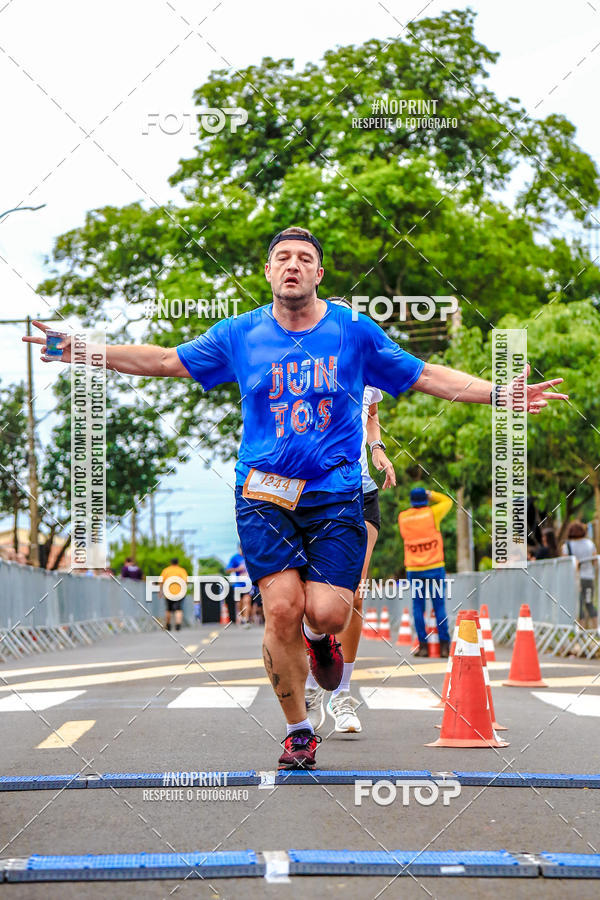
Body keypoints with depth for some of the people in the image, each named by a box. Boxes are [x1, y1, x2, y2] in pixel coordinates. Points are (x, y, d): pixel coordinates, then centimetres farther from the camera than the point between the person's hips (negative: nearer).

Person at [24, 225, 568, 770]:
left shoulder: (355, 332, 4)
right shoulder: (239, 335, 6)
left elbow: (425, 377, 10)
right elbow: (165, 361, 15)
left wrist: (496, 393, 0)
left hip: (335, 494, 0)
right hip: (263, 494, 0)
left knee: (327, 612, -14)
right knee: (283, 608, -13)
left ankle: (318, 637, 27)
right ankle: (298, 731, 8)